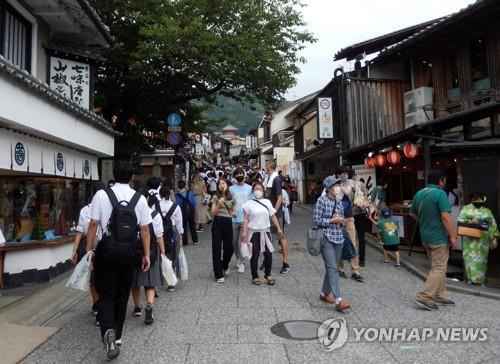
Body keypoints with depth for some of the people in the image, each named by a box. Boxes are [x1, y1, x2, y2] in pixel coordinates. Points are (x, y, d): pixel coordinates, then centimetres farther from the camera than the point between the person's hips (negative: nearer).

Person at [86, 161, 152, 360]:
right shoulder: (140, 198, -2)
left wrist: (89, 250, 3)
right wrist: (146, 255, 6)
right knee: (122, 295, 17)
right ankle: (117, 336, 31)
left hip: (107, 251, -2)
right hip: (129, 253, 2)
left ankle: (108, 331, -13)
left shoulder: (101, 195, -6)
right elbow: (145, 229, -1)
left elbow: (93, 225, -6)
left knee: (106, 295, 9)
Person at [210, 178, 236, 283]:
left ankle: (225, 266, 38)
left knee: (229, 248, 6)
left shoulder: (232, 198, 10)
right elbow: (213, 213, -3)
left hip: (228, 223, 2)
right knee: (216, 248, -2)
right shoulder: (215, 197, 2)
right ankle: (219, 275, 6)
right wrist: (218, 204, -17)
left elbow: (234, 212, 18)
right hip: (217, 223, -2)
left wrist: (234, 214, -5)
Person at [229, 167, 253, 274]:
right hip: (233, 219, 2)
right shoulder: (231, 189, 4)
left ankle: (241, 262, 9)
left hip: (245, 219, -2)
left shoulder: (250, 188, 1)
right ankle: (238, 260, 30)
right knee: (234, 242, 11)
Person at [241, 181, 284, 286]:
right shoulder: (249, 203, -2)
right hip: (253, 232, -2)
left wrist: (278, 228, 3)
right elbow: (246, 219, -3)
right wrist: (244, 232, -11)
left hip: (265, 231, 2)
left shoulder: (267, 202, 6)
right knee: (255, 255, 4)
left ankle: (268, 274, 22)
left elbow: (273, 216, 8)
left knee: (268, 254, 2)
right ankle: (255, 276, 18)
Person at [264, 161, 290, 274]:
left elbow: (280, 198, -17)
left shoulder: (276, 179, -14)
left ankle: (286, 263, 8)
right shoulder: (268, 179, 9)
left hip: (275, 213, -8)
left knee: (281, 237, 0)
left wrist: (274, 212, -20)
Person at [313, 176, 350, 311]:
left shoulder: (338, 202, 12)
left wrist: (340, 220, -3)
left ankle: (324, 293, 29)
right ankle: (338, 300, -12)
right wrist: (332, 220, -15)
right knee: (332, 268, -11)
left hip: (338, 238, 7)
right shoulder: (321, 200, -7)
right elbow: (316, 220, -11)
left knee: (332, 268, 13)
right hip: (326, 239, -7)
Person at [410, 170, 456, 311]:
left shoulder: (419, 193, 6)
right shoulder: (440, 193, -17)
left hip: (425, 236, 8)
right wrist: (452, 236, -16)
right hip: (438, 237, -8)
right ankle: (423, 297, -4)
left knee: (437, 266, 19)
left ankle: (440, 296, 26)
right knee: (439, 268, -1)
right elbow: (445, 217, -23)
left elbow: (413, 213, 16)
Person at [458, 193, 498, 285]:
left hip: (483, 240, 2)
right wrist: (470, 222, -19)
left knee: (481, 259, 4)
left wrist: (493, 236, 0)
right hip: (470, 239, -2)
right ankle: (470, 277, 2)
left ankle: (479, 279, 12)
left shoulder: (487, 211, 11)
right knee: (470, 257, -4)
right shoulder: (466, 208, 5)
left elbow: (493, 225, 9)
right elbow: (460, 220, -3)